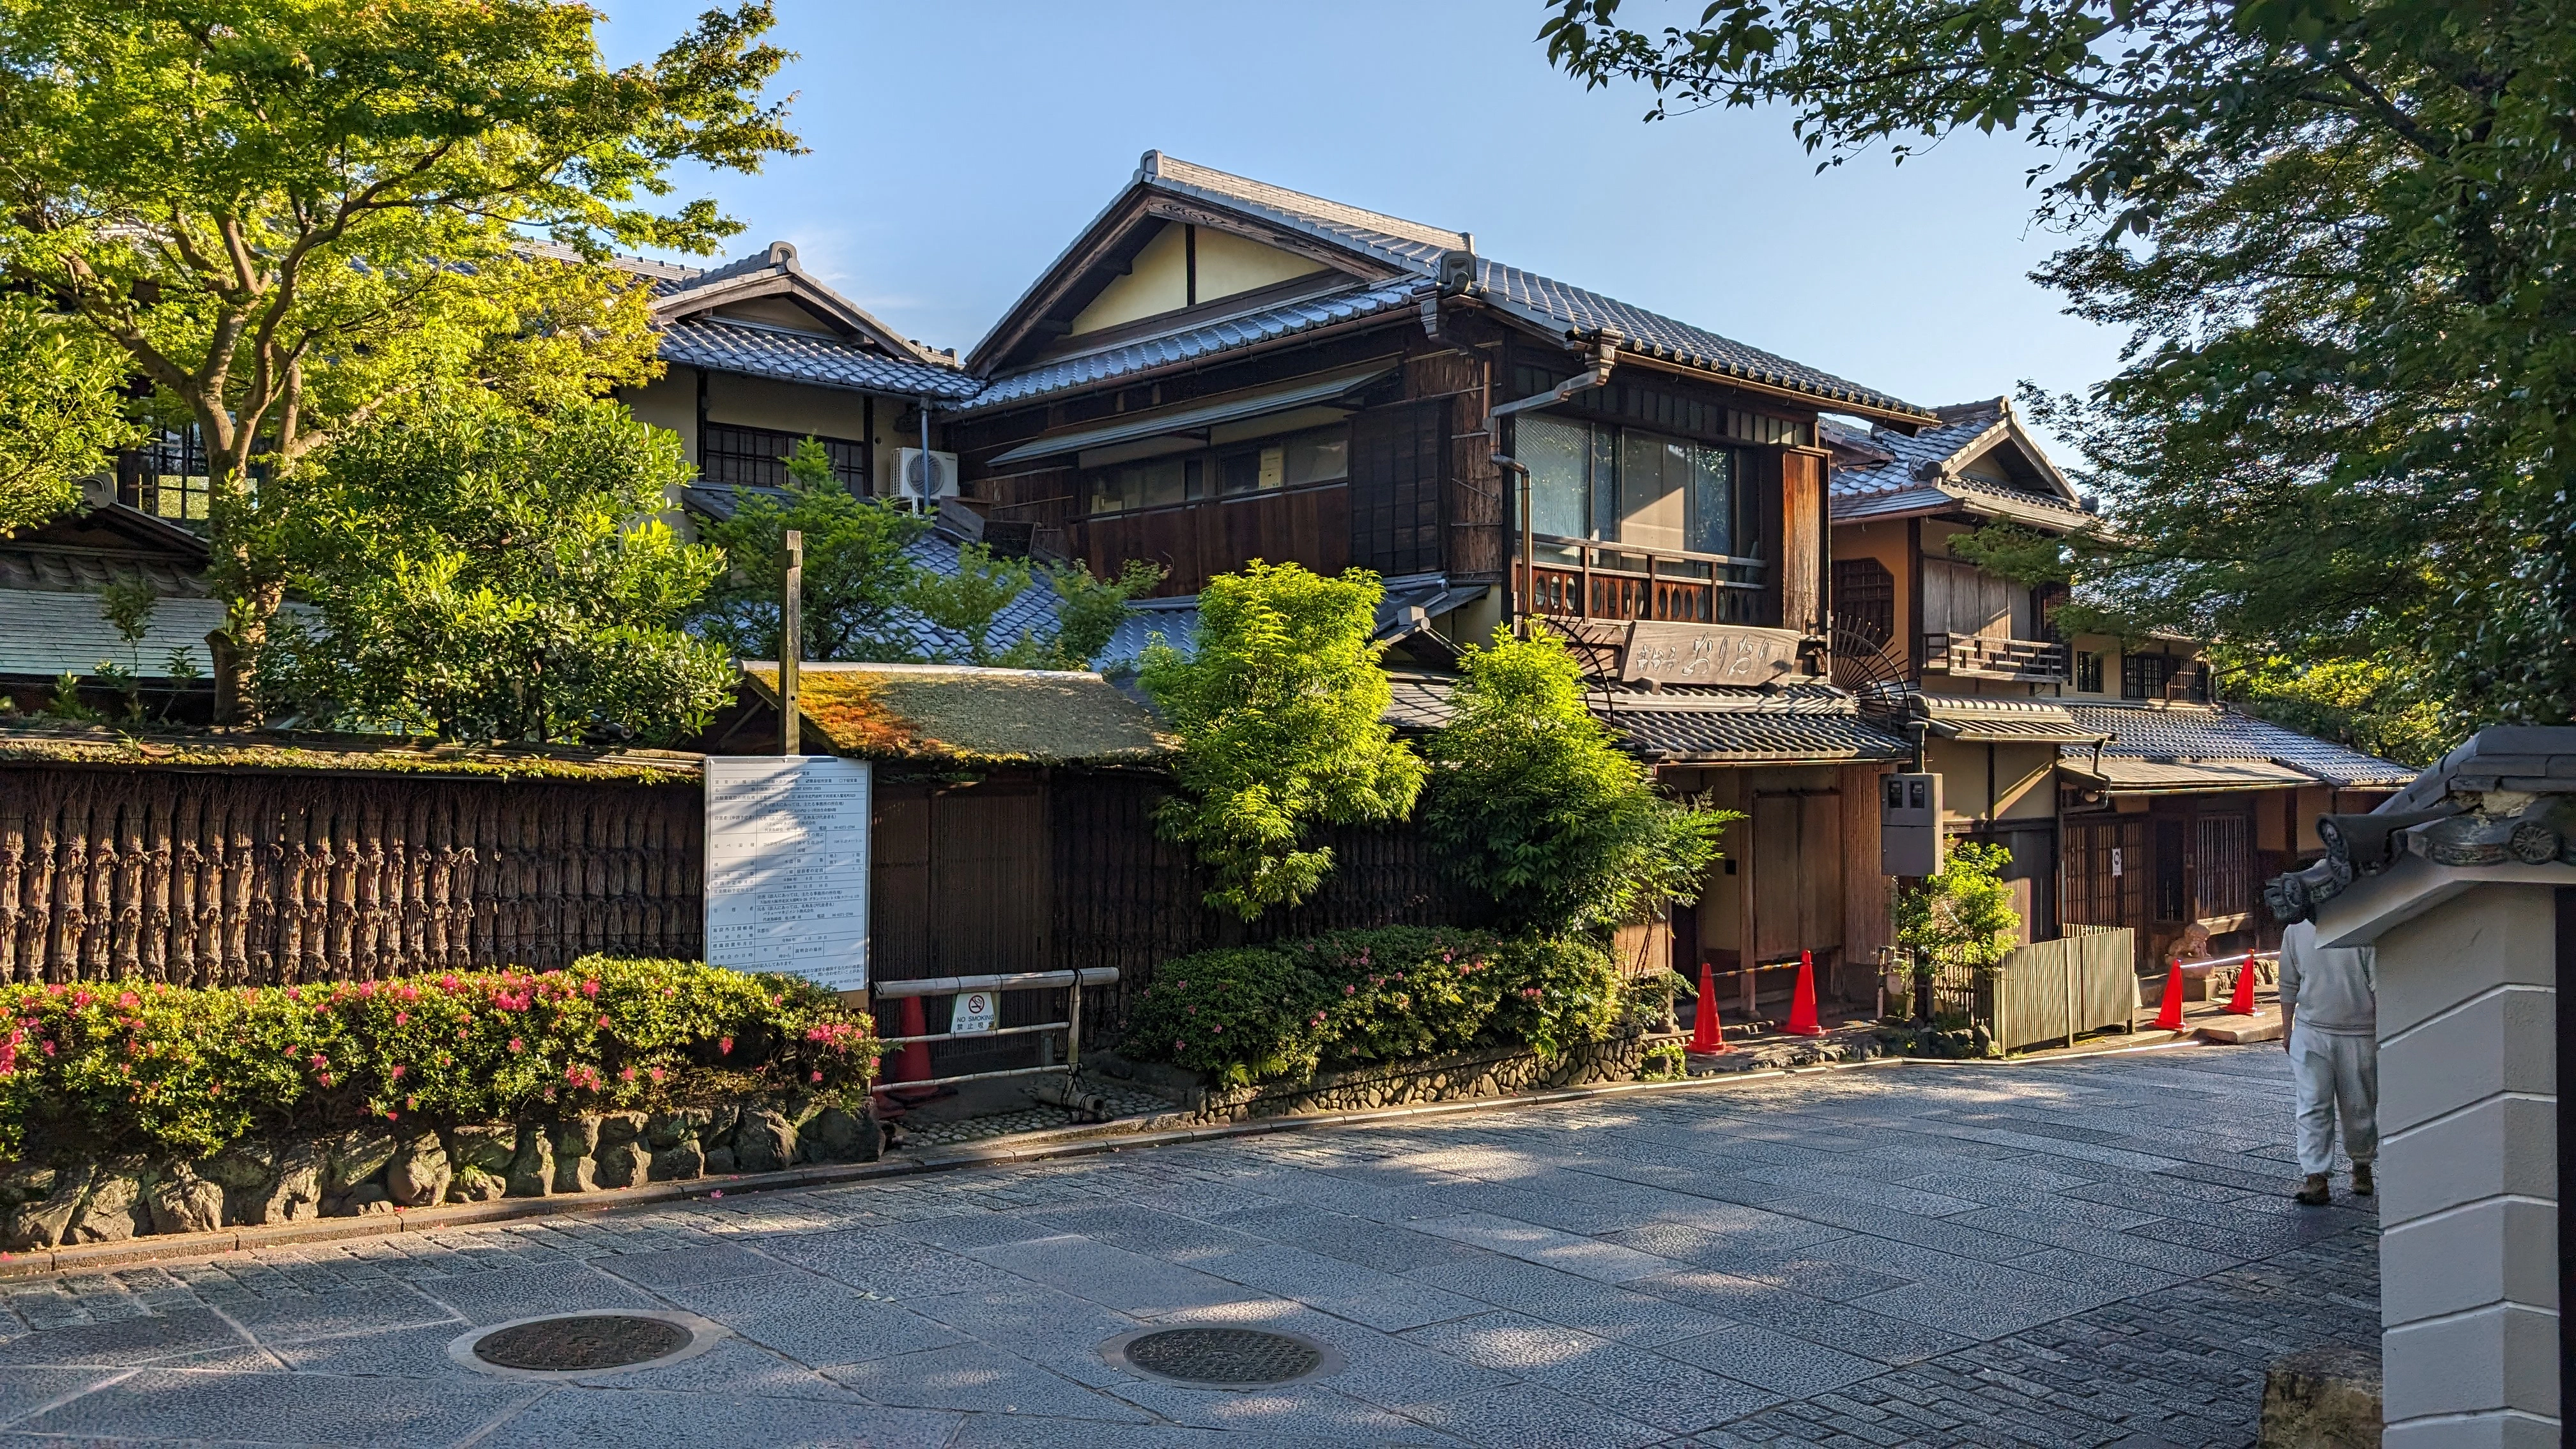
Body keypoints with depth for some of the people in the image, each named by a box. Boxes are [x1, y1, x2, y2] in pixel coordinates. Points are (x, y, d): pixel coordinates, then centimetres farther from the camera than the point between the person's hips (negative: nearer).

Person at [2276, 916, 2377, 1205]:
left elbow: (2379, 987, -6)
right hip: (2310, 1032, 2)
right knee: (2314, 1107, -2)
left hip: (2359, 1035, -2)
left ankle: (2362, 1166, 33)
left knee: (2360, 1106, 12)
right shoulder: (2296, 929, 1)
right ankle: (2315, 1177, -1)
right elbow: (2289, 984, 11)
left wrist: (2383, 1034, -8)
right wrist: (2287, 1030, 13)